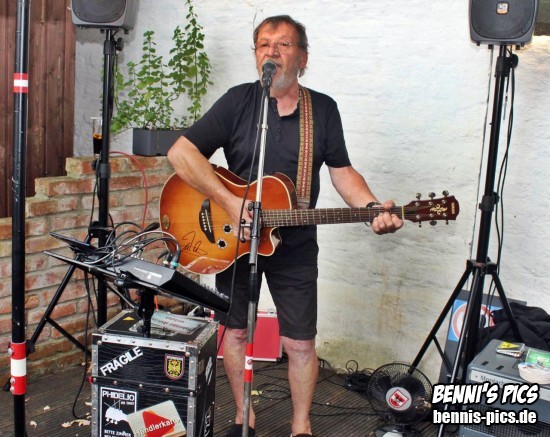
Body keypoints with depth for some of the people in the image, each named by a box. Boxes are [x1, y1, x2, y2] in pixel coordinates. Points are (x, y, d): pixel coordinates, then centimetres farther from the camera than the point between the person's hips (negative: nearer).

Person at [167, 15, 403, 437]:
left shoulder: (324, 109, 0)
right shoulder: (238, 101, -7)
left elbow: (342, 170, 4)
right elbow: (180, 152, -15)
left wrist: (373, 208, -15)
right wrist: (230, 202, -23)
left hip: (295, 247, 1)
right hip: (233, 240, 0)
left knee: (300, 343, 3)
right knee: (235, 330, 12)